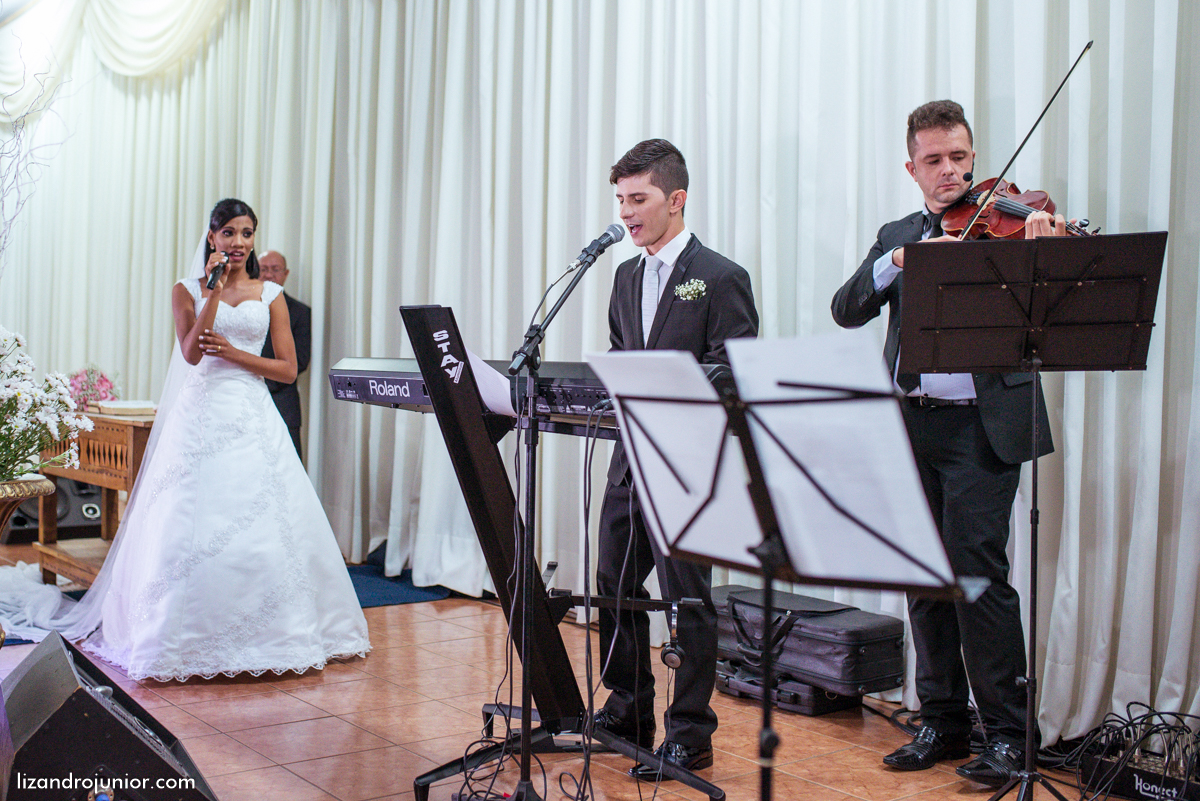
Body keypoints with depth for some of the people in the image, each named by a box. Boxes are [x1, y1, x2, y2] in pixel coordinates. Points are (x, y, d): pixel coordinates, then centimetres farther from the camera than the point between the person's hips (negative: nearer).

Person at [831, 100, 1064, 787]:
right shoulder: (896, 237, 16)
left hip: (981, 426, -5)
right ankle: (944, 721, 22)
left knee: (977, 568, -8)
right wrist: (901, 258, -14)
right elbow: (847, 310, 1)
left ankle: (1009, 731, 4)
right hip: (911, 423, 5)